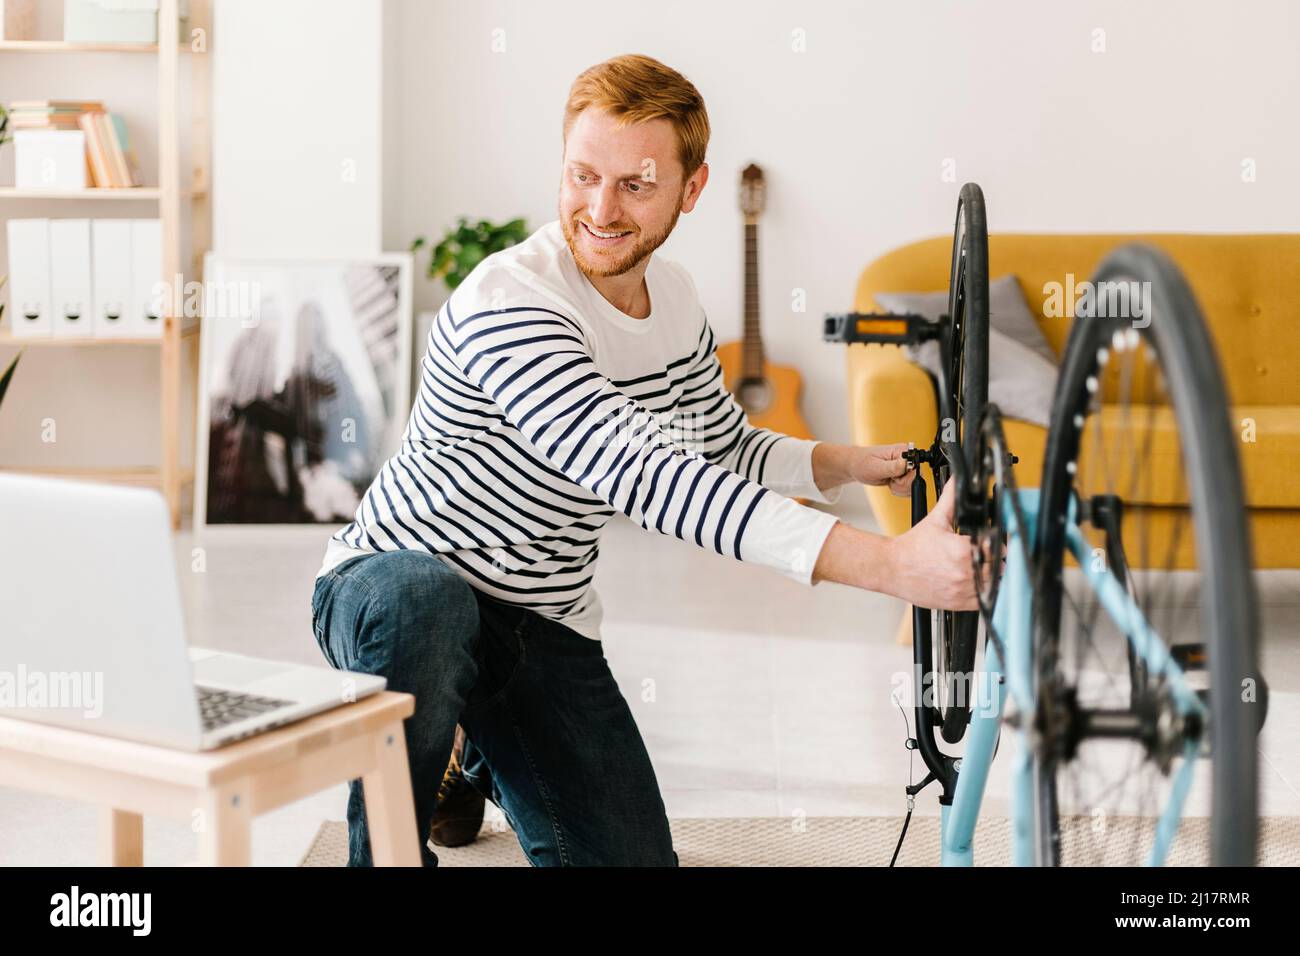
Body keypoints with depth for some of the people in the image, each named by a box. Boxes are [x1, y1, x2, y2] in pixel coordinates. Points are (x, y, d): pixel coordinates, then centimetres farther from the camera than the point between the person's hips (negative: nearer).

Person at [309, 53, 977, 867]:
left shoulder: (674, 299, 0)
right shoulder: (507, 305, -27)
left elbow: (727, 451, 15)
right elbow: (644, 480, -39)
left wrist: (850, 463, -8)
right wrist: (894, 565, -45)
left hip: (549, 627, 6)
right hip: (394, 584, -6)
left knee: (630, 857, -4)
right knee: (423, 601, -42)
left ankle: (490, 758, 27)